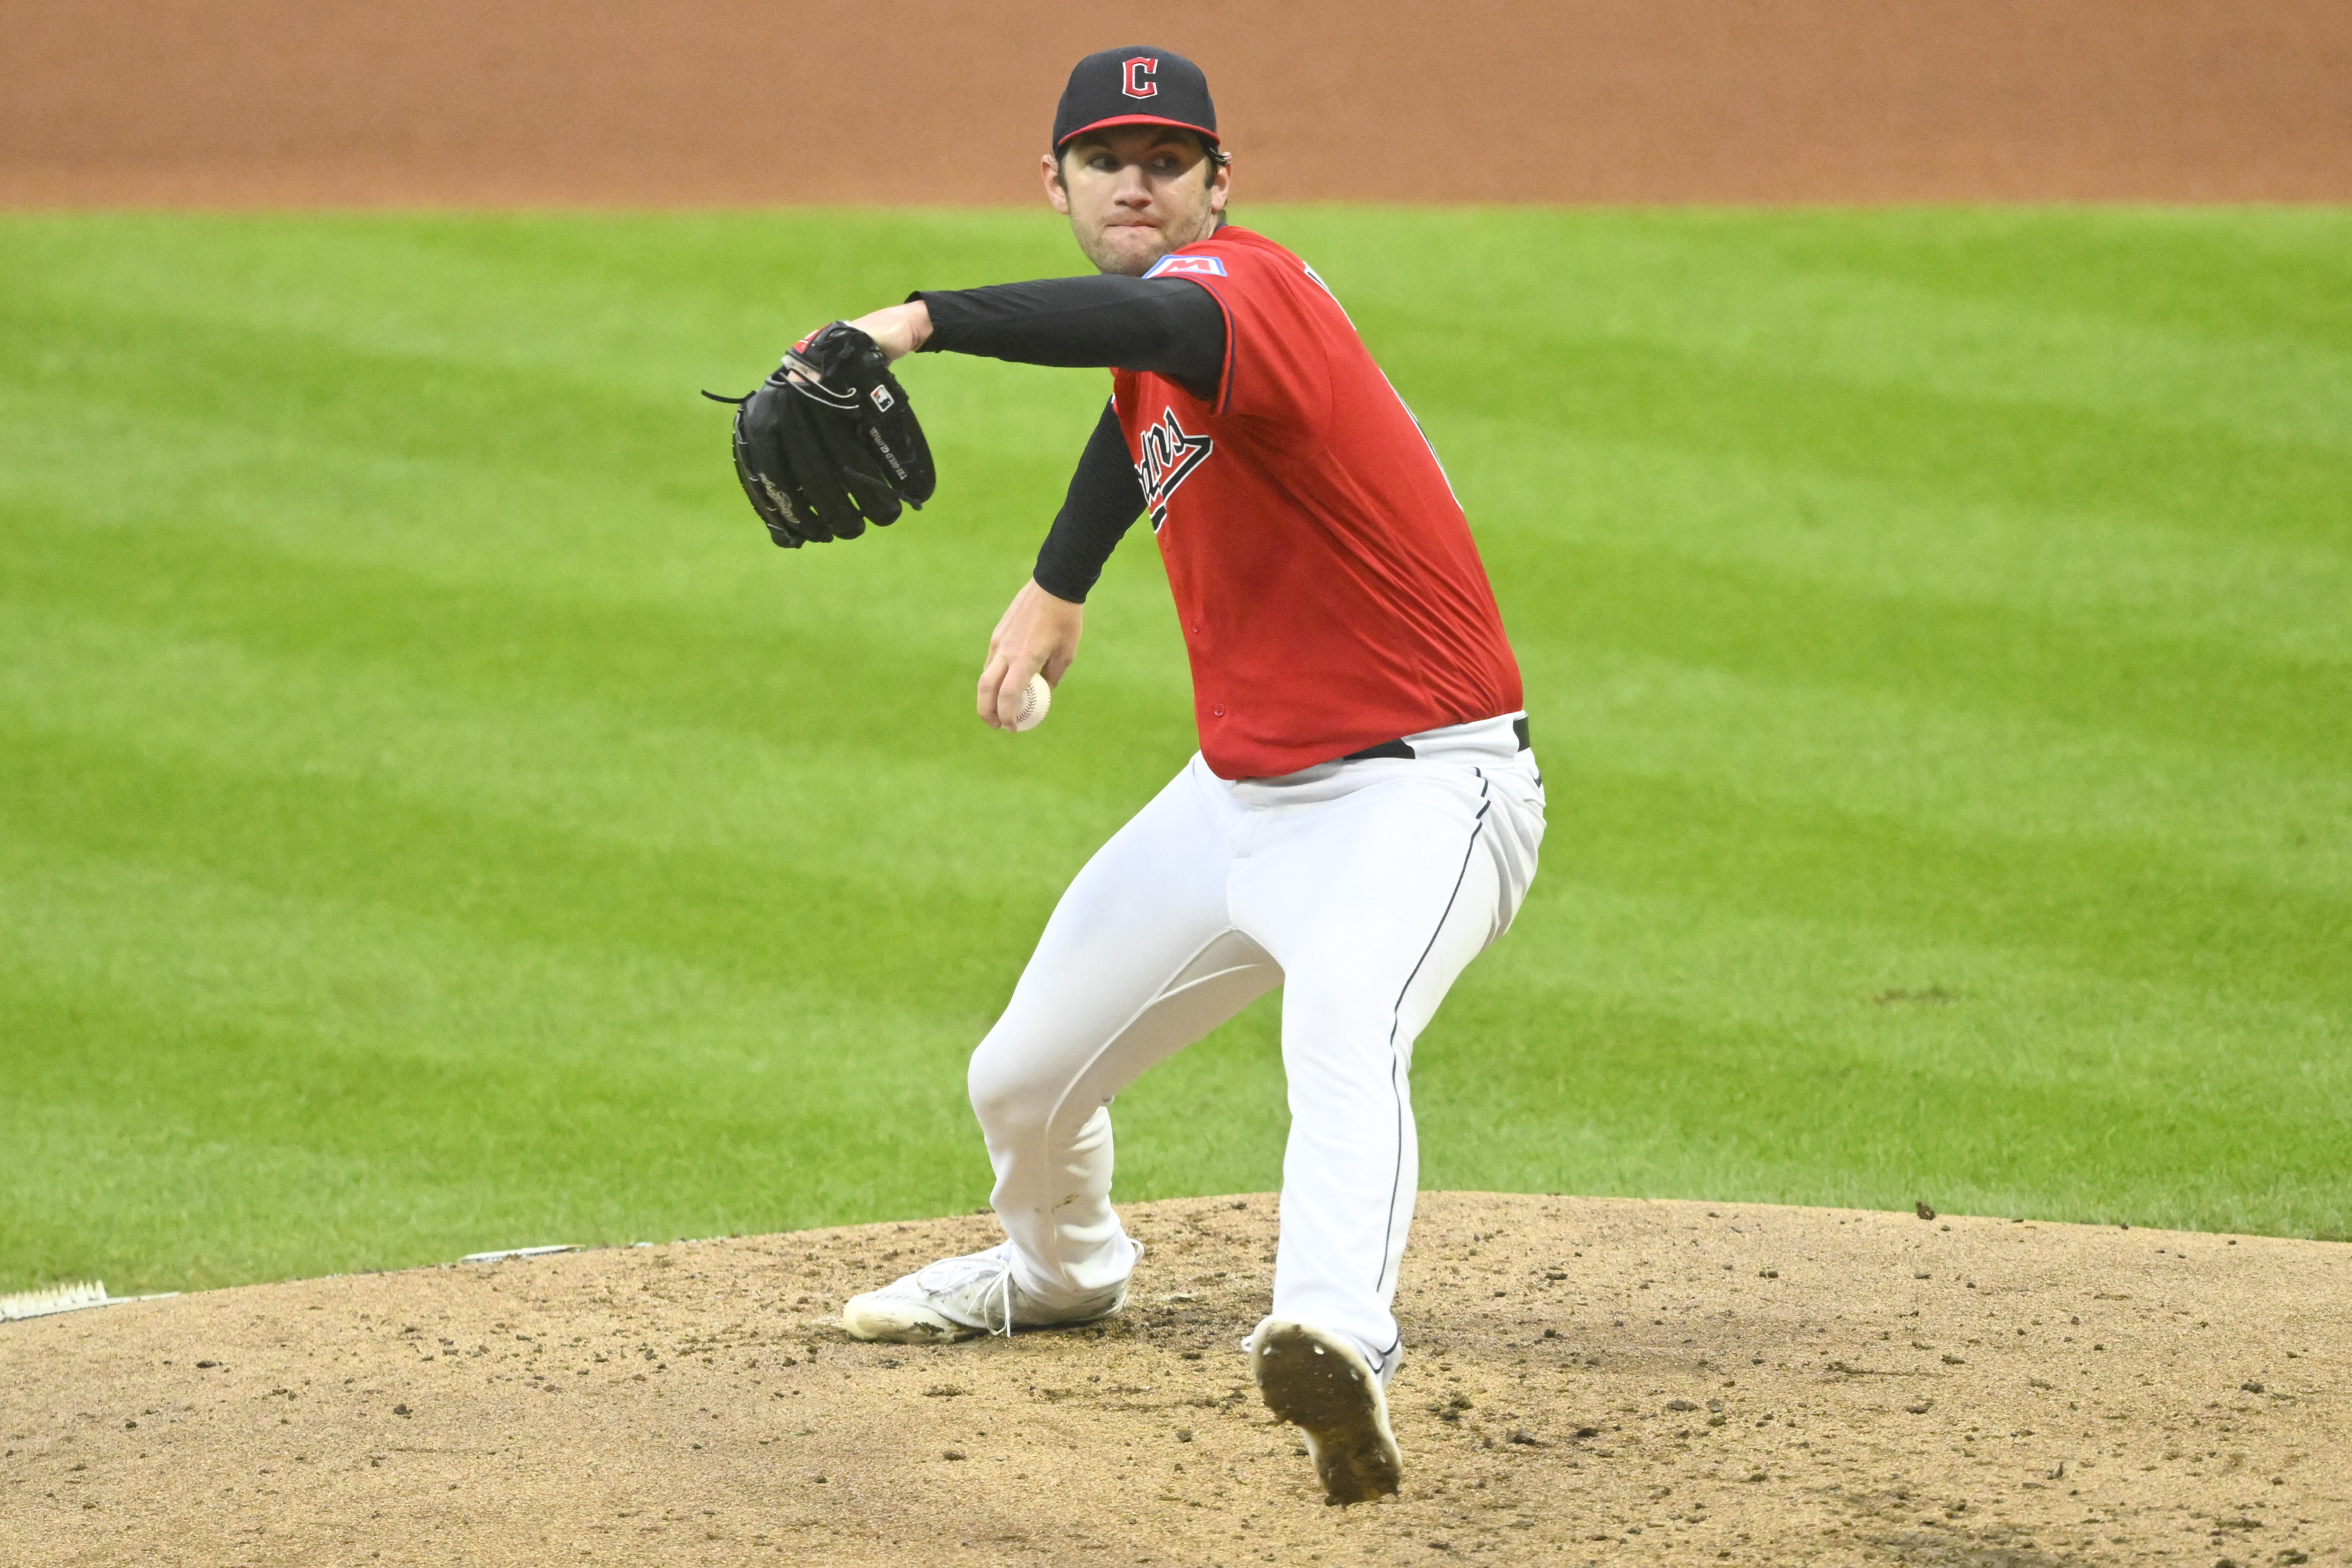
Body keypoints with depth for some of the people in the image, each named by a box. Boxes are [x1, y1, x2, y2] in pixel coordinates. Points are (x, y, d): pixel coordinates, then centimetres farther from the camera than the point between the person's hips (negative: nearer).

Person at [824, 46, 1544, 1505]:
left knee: (1341, 1026, -39)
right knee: (1022, 1082, 17)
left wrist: (927, 320, -58)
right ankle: (1061, 1265, 50)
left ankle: (1338, 1342, -60)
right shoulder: (1155, 342, 6)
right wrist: (1061, 585, 37)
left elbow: (1156, 324, -46)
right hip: (1243, 789, 9)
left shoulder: (1246, 280, -21)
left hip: (1422, 791, -9)